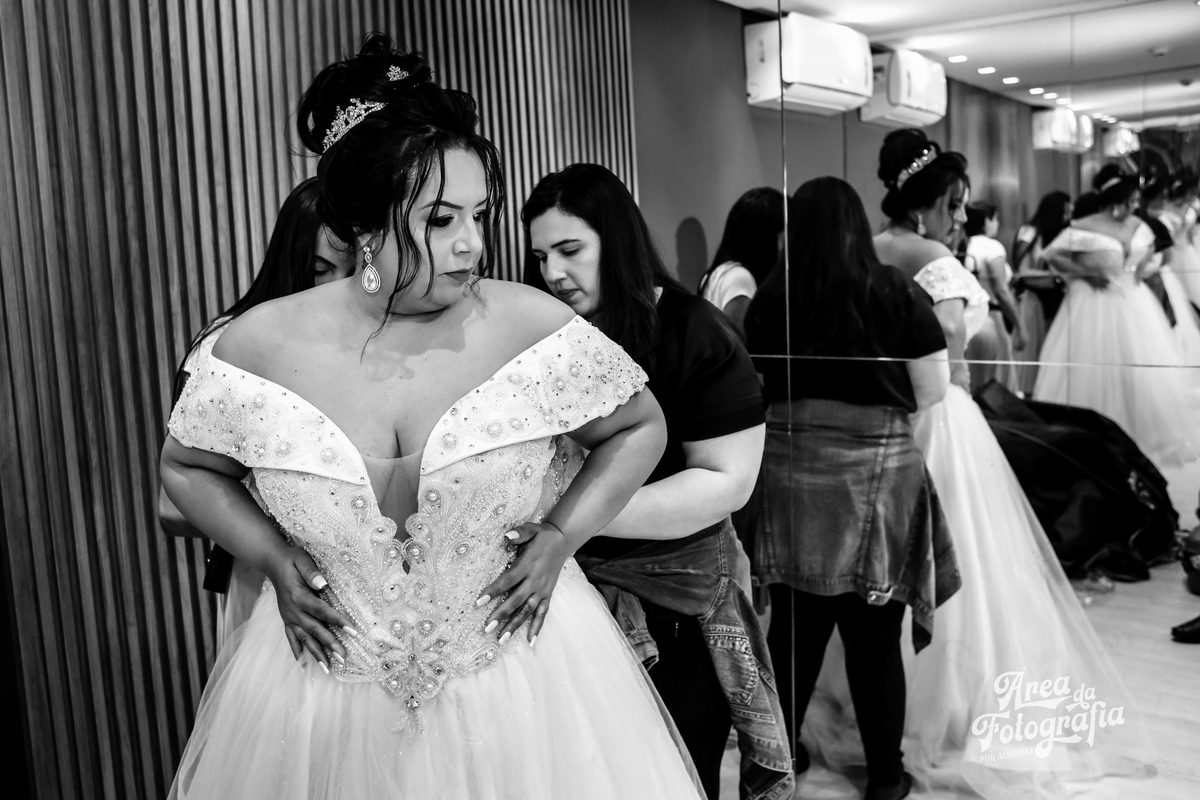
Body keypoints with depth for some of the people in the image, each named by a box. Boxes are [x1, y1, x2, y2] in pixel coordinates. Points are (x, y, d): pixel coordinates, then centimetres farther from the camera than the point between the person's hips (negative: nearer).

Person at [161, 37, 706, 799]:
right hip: (327, 679, 1)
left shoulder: (534, 327, -13)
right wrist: (274, 560, -5)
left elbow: (642, 427, 2)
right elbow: (188, 466, 9)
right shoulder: (260, 347, -9)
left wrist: (561, 536, -9)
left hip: (521, 665, -1)